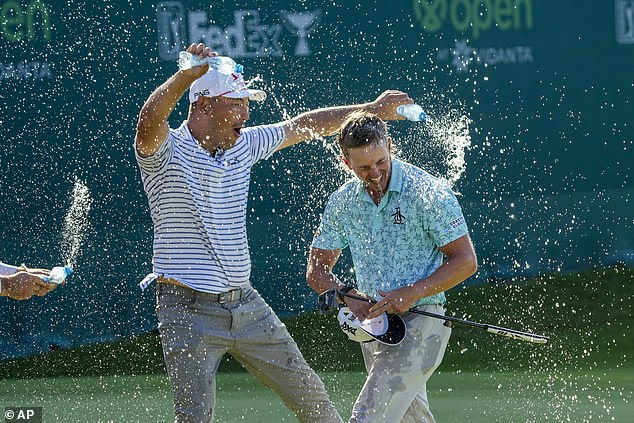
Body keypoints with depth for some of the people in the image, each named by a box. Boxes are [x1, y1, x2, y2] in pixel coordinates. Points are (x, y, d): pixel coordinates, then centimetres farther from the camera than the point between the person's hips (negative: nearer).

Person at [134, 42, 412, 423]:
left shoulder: (243, 146, 8)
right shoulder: (167, 152, -12)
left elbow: (303, 126, 21)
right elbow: (149, 123, -35)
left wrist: (372, 109, 25)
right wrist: (187, 75, -51)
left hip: (247, 304, 7)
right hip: (189, 311, -7)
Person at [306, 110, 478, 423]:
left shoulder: (428, 193, -12)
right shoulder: (342, 202, 5)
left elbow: (465, 261, -10)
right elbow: (317, 270, 11)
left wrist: (412, 294, -21)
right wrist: (348, 296, -10)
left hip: (420, 323, -7)